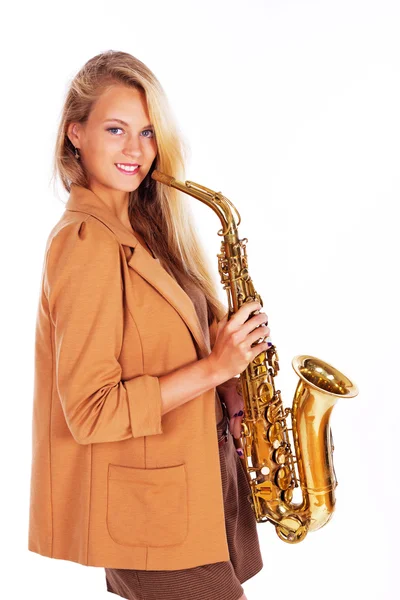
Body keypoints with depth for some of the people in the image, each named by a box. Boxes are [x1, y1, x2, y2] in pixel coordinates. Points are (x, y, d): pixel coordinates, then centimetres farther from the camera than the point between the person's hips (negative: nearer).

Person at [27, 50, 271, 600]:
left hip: (192, 481, 9)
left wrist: (225, 347, -2)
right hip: (150, 510, -9)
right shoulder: (85, 243, -20)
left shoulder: (141, 226, 8)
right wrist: (214, 367, -19)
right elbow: (90, 411, -23)